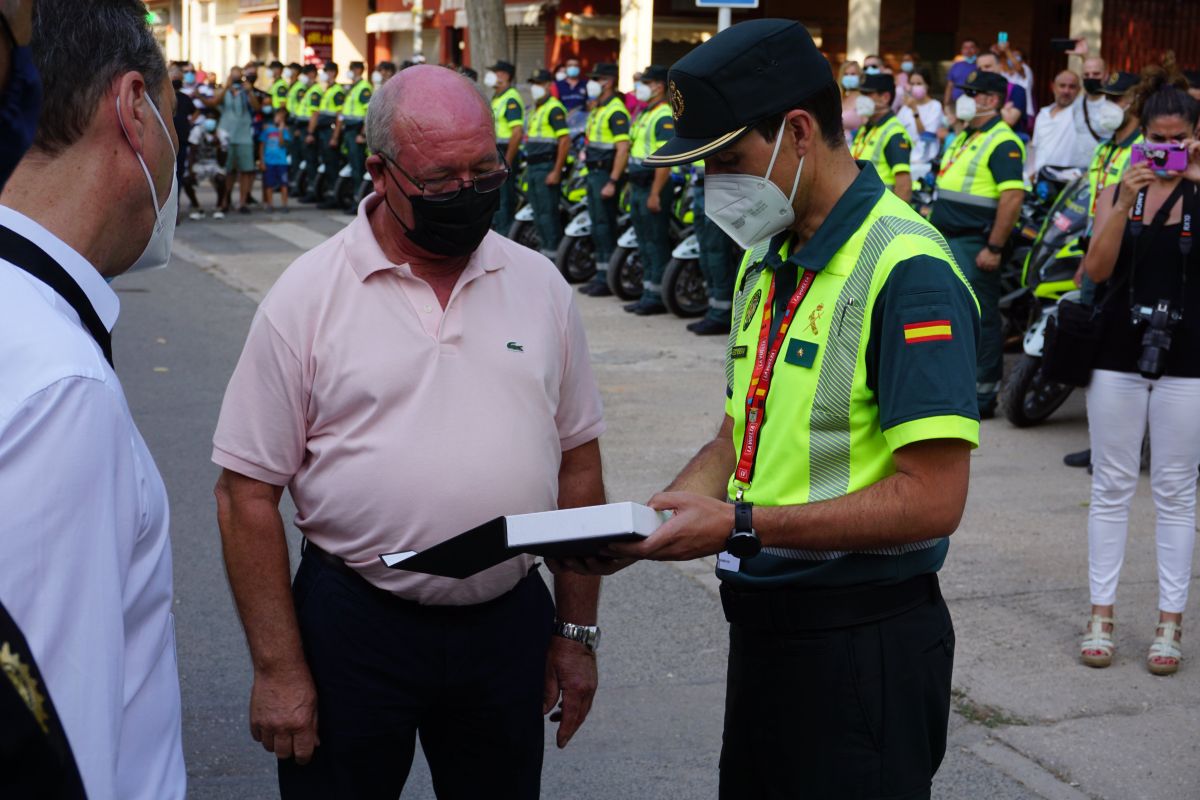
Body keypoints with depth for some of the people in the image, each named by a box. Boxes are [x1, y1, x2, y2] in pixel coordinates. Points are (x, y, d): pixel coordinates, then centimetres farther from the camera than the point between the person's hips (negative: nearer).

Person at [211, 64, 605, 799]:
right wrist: (278, 669, -7)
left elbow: (577, 464, 8)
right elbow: (249, 494, -6)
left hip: (509, 624, 3)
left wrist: (577, 630, 8)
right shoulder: (307, 296, -7)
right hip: (354, 626, -2)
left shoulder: (541, 285, 2)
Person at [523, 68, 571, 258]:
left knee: (548, 212, -10)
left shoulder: (554, 109, -12)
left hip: (547, 168, -10)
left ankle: (553, 253, -7)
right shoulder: (536, 109, 19)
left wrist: (556, 171, -22)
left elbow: (565, 141, -19)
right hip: (533, 167, 10)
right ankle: (545, 248, 18)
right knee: (538, 213, 12)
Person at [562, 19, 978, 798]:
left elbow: (931, 498, -23)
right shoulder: (767, 262, 10)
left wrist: (742, 526, -23)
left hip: (862, 640, -8)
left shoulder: (907, 269, -18)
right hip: (765, 621, 8)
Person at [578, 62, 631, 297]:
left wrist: (612, 182, -25)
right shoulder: (597, 109, 17)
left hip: (606, 174, -10)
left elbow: (623, 149, -22)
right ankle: (600, 275, 19)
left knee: (605, 226, -8)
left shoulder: (616, 111, -15)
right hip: (594, 172, 10)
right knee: (597, 226, 13)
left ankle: (608, 279, -5)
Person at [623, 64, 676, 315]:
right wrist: (632, 185, 22)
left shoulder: (664, 117, -14)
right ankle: (648, 293, 19)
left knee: (657, 244, -5)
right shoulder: (644, 115, 18)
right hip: (638, 187, 10)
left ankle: (657, 295, -1)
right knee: (644, 244, 13)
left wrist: (655, 193, -24)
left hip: (654, 187, -10)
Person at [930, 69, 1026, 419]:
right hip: (947, 241, 10)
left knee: (979, 319, -4)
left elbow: (1013, 196, -21)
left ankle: (983, 395, 1)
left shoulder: (1002, 142, -13)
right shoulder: (964, 138, 18)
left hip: (974, 243, -10)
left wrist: (994, 248, -24)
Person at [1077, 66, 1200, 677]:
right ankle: (1101, 613, 13)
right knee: (1112, 487, 6)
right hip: (1120, 352, 2)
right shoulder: (1117, 192, 6)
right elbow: (1096, 269, -6)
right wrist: (1124, 203, -17)